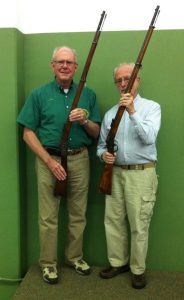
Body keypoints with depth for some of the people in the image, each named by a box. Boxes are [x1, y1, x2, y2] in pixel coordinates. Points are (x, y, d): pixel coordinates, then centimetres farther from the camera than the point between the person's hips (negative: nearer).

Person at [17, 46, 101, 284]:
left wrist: (85, 120, -13)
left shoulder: (87, 94, 7)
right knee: (48, 217, 6)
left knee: (78, 214, 12)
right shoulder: (39, 94, 0)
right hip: (49, 159, -2)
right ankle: (48, 263, 24)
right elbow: (28, 133, -3)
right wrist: (50, 161, -12)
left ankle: (74, 256, 32)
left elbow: (96, 133, 9)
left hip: (79, 159, 3)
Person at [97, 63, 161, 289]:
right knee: (113, 220, 11)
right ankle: (118, 262, 30)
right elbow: (101, 144, 14)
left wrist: (132, 111, -26)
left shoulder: (151, 107, -2)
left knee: (139, 225, 3)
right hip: (115, 173, 5)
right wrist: (103, 154, -8)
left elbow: (149, 137, -19)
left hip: (141, 173, -4)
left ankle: (138, 269, 21)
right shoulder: (110, 113, 11)